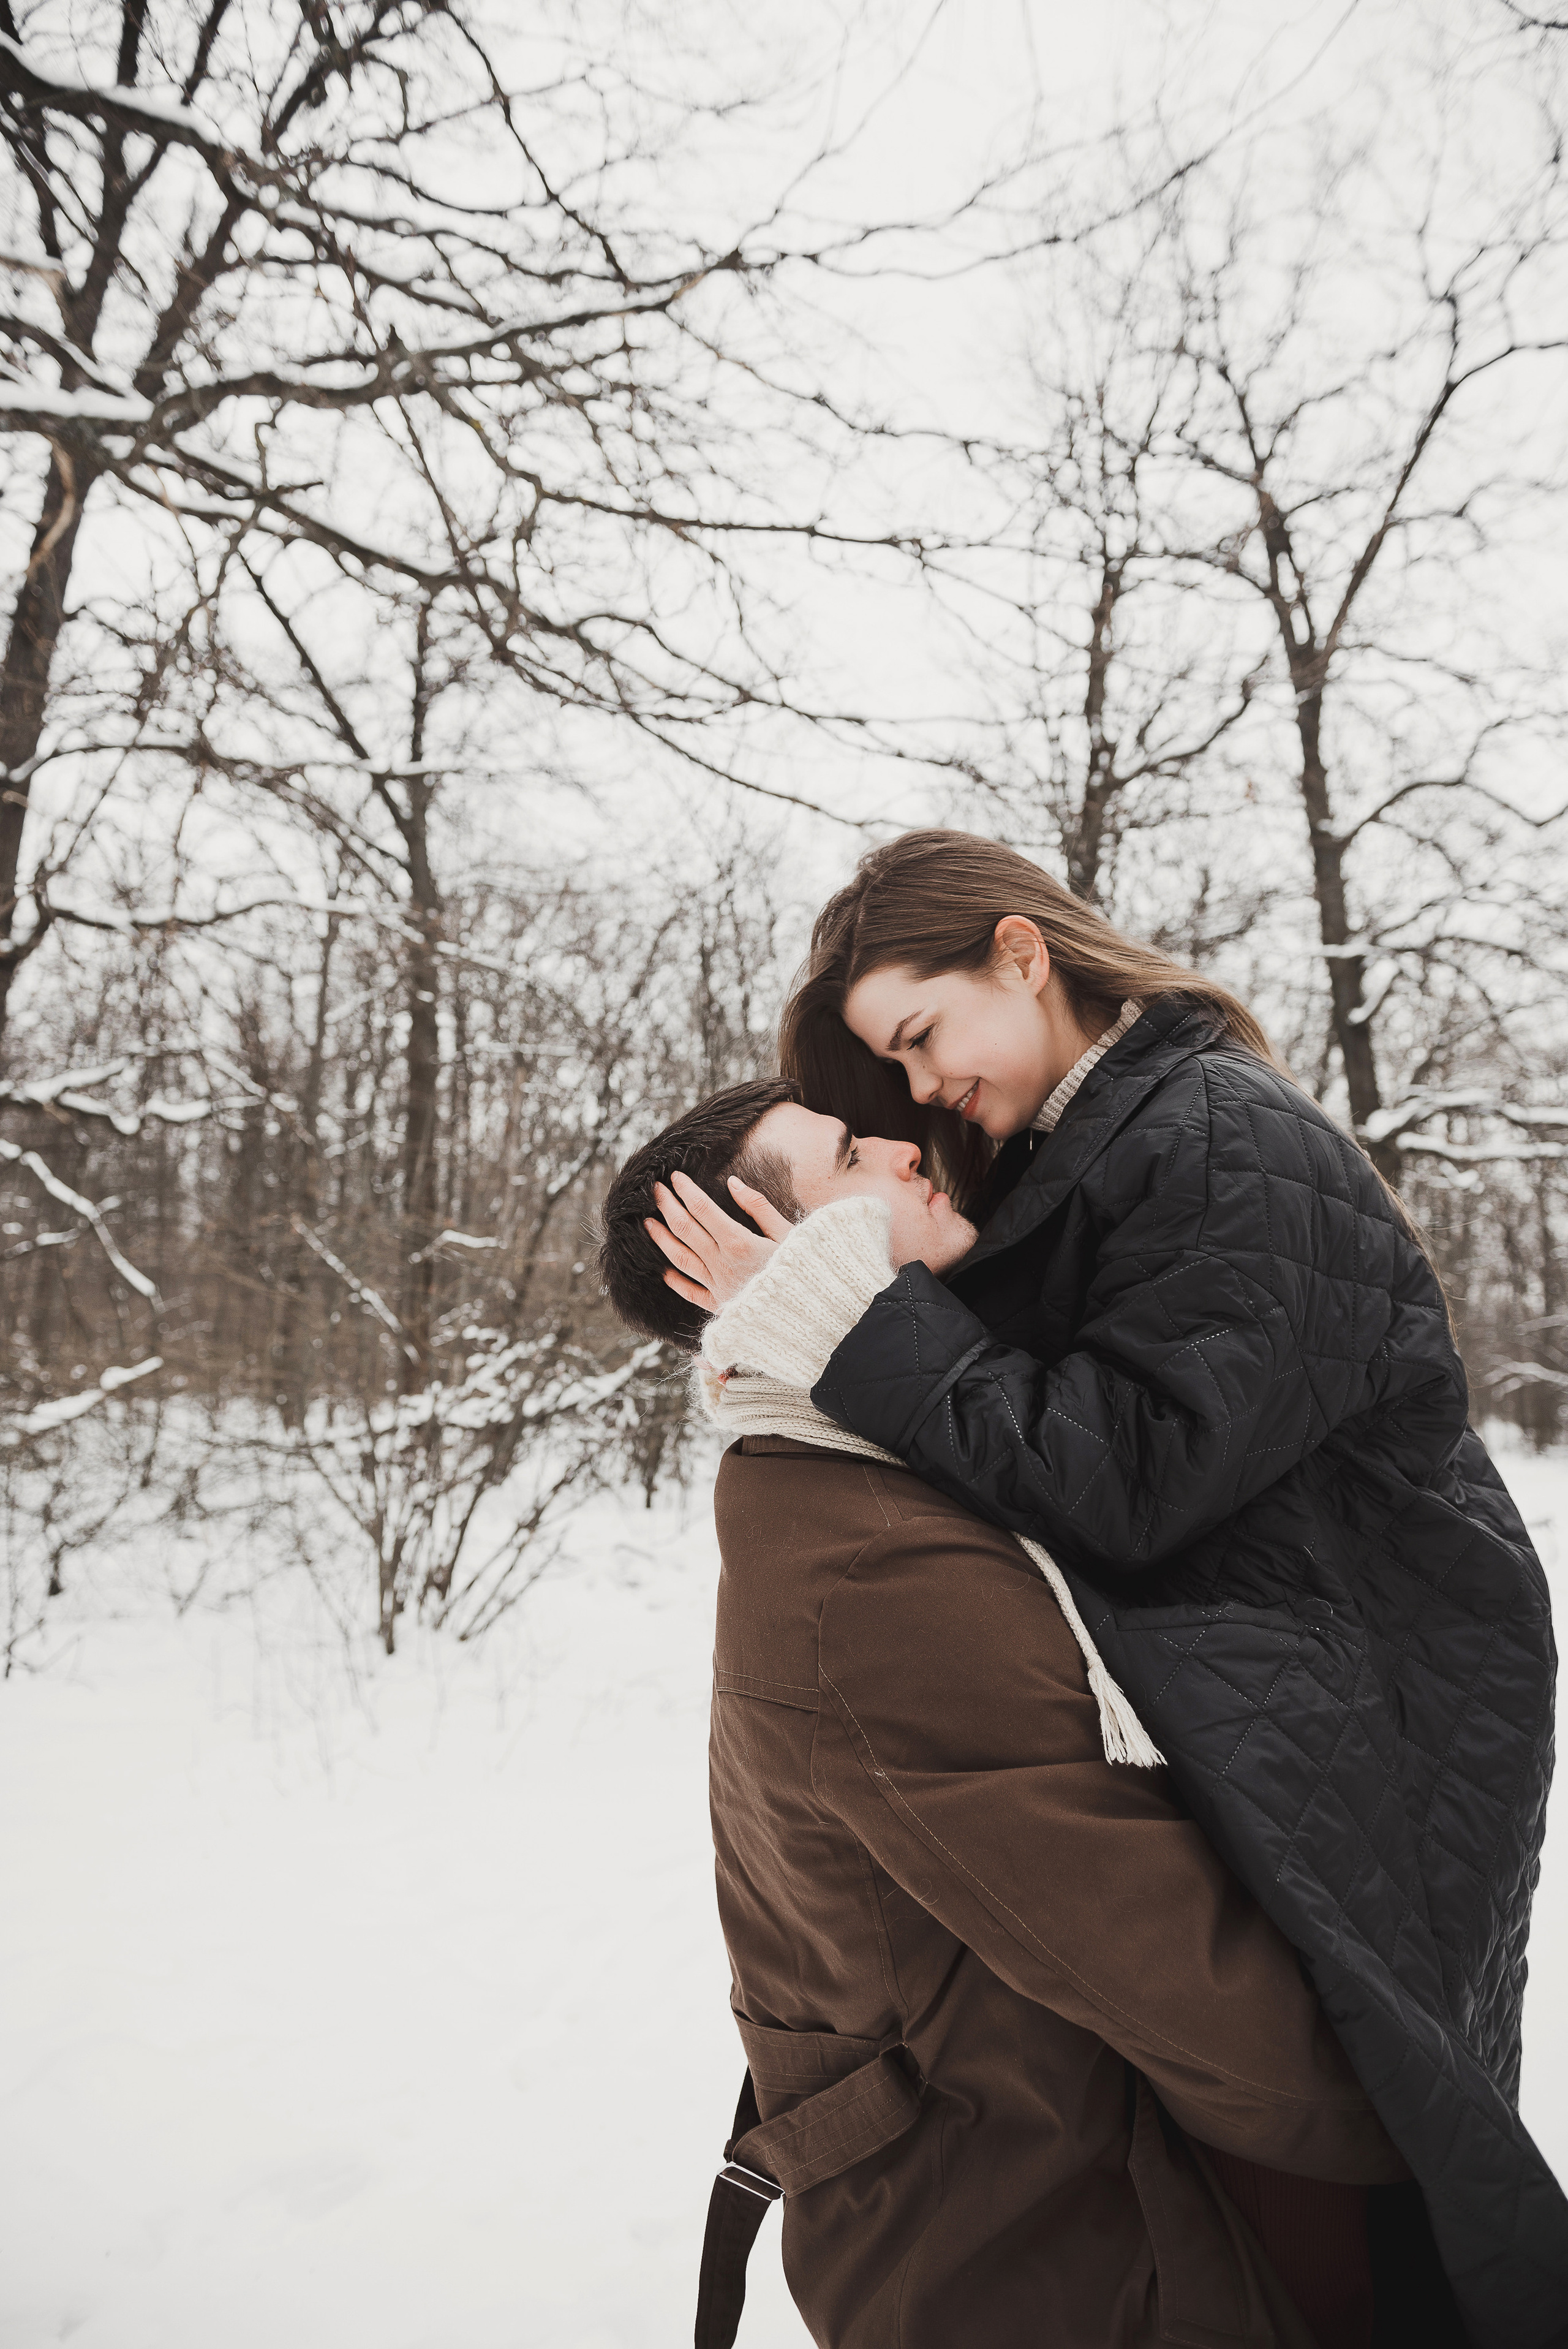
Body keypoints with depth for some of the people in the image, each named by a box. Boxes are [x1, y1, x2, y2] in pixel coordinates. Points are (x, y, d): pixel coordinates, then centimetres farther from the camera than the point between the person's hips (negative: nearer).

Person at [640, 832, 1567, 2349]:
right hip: (1213, 1718, 8)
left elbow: (1130, 1475, -27)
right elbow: (1016, 1428, 7)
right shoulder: (1068, 1157, 10)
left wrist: (839, 1320, -27)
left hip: (1363, 1734, -8)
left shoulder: (1230, 1144, -19)